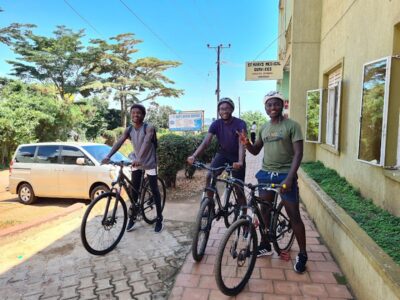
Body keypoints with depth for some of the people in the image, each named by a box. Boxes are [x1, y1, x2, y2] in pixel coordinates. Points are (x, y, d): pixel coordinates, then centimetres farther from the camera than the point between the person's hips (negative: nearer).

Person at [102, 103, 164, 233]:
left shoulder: (149, 128, -18)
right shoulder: (129, 130, -4)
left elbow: (146, 143, -34)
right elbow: (118, 142, -16)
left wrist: (139, 159, -49)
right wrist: (108, 156, -32)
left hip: (149, 163, -4)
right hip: (136, 163, 5)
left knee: (154, 191, 1)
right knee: (134, 191, 7)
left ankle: (159, 219, 14)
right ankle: (132, 218, 20)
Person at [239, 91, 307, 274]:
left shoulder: (292, 125, -6)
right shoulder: (264, 128, 10)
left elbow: (298, 153, -12)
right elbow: (256, 151, 16)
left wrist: (289, 178, -22)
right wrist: (246, 143, -7)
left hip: (285, 174, -5)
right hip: (265, 174, 6)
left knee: (294, 215, -1)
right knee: (264, 210, 13)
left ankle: (302, 254, 15)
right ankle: (265, 245, 31)